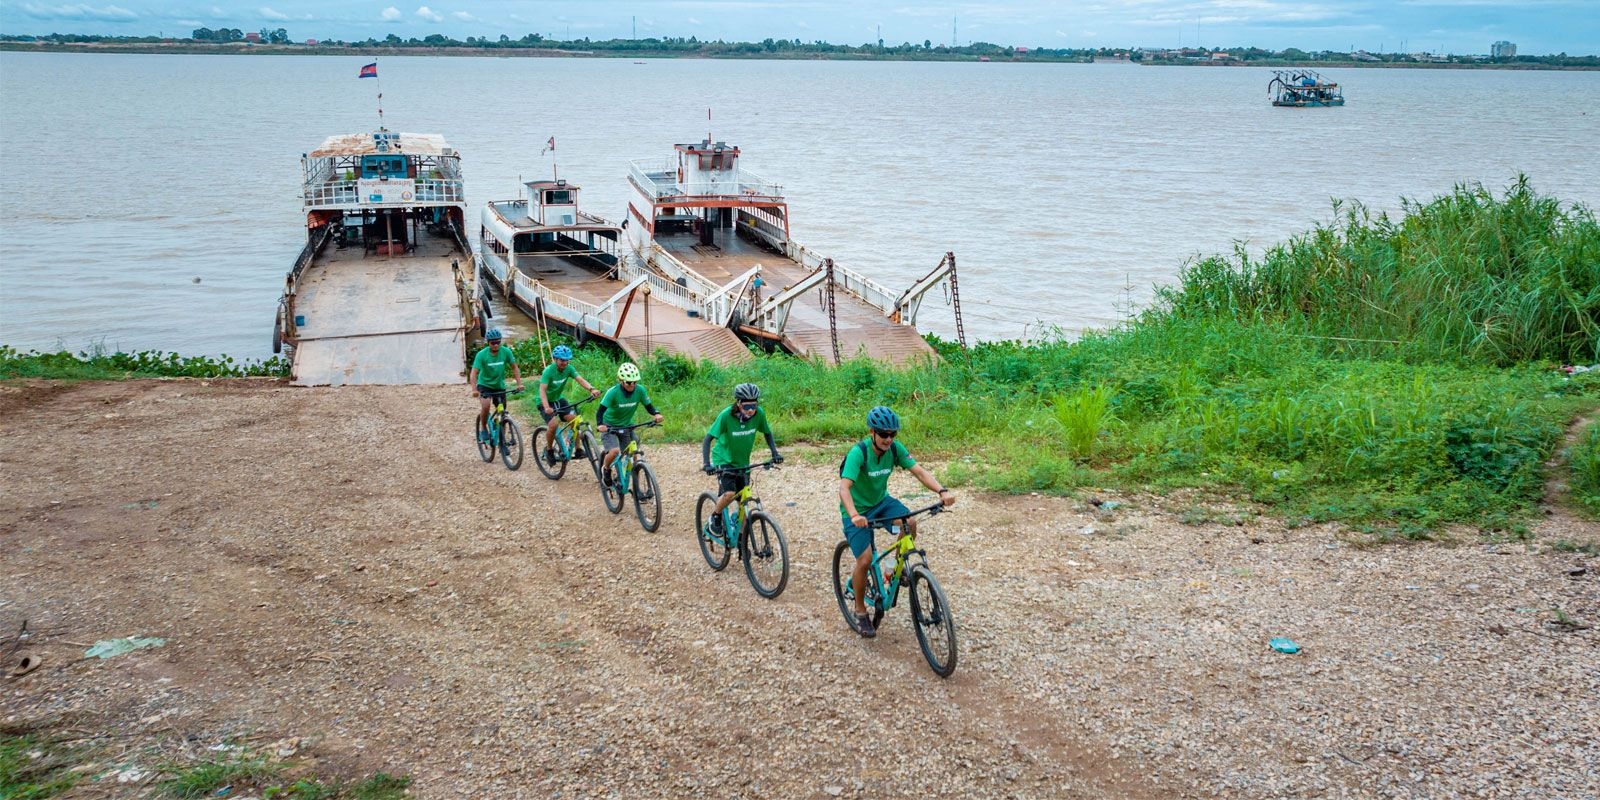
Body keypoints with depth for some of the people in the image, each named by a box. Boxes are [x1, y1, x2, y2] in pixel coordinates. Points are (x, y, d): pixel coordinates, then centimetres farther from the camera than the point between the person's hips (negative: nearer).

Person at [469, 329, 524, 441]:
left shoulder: (506, 352, -13)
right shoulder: (481, 354, -20)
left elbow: (514, 368, -5)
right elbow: (474, 373, -25)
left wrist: (519, 384, -17)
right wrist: (474, 390, -38)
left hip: (499, 386, 3)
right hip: (485, 385, -3)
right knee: (486, 406, -28)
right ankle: (483, 428, -4)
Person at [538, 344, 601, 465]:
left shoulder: (569, 368, -12)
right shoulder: (548, 371, -26)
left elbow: (580, 379, -24)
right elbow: (542, 390, -35)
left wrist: (591, 389, -44)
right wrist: (547, 407, -50)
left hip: (559, 399, 5)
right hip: (546, 402, -5)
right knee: (553, 424, -24)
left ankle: (577, 450, -4)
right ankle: (549, 450, 0)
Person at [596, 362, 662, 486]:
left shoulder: (640, 390, -16)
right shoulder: (613, 392, -26)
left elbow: (648, 406, -6)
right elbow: (601, 411, -29)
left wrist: (656, 414, -28)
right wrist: (600, 424, -48)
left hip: (626, 426, 4)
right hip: (609, 427, -4)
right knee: (614, 451, -26)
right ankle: (606, 469, 5)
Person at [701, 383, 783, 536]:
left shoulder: (759, 414, -18)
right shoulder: (726, 415, -28)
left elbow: (767, 433, 2)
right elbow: (708, 439, -25)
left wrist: (774, 453, -10)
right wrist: (706, 463, -35)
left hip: (743, 463, 4)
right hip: (724, 461, -4)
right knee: (729, 494, -23)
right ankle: (716, 516, 6)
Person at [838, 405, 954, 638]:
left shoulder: (895, 448, -13)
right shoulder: (858, 453, -29)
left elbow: (919, 471, -19)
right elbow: (844, 488, -38)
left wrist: (942, 491, -37)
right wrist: (854, 516, -55)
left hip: (881, 501, 5)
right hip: (858, 510, -5)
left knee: (910, 523, -24)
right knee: (865, 560, -14)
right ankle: (860, 610, 10)